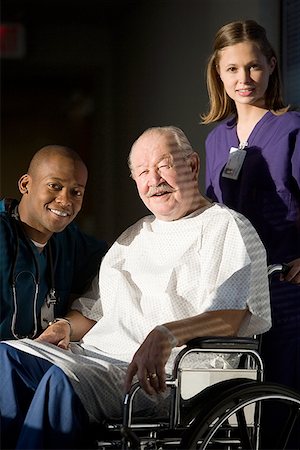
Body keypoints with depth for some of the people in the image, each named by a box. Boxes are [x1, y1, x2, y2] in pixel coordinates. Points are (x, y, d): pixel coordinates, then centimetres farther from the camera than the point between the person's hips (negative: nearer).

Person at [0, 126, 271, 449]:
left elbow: (234, 315, -14)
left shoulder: (226, 227, 2)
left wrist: (167, 335, -32)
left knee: (65, 378, -33)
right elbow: (95, 311, 31)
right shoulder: (134, 237, 29)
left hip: (165, 374, -8)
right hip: (97, 356, 8)